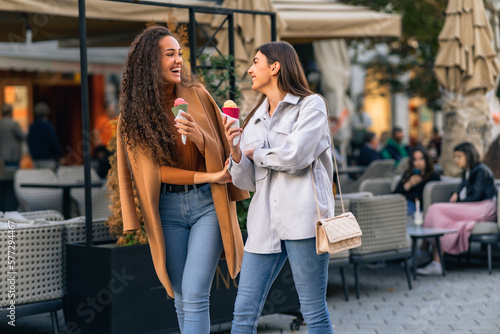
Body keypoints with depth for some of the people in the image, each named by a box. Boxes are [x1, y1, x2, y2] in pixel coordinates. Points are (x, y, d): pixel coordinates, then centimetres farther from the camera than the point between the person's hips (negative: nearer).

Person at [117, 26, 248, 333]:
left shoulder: (197, 96, 0)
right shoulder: (133, 112, -1)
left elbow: (222, 150, 3)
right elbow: (154, 170, -5)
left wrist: (199, 137, -20)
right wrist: (209, 177, -12)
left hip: (207, 203, -1)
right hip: (167, 209, 1)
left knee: (194, 296, -10)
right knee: (181, 298, 7)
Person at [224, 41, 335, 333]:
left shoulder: (311, 106, 2)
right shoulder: (254, 120, 19)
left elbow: (295, 157, -13)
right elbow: (248, 182, 14)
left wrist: (255, 154, 3)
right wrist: (235, 152, -5)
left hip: (302, 218, -5)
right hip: (265, 222, 6)